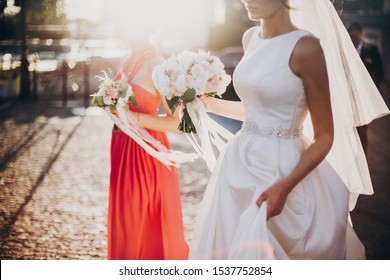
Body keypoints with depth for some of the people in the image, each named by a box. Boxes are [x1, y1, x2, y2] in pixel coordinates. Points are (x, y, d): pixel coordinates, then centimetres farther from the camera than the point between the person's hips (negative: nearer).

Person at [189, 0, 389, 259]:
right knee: (226, 251, 14)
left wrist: (285, 187, -21)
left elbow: (325, 136, -12)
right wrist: (209, 103, 13)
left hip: (280, 170, -6)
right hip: (239, 163, 7)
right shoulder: (250, 38, 6)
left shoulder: (304, 47, -15)